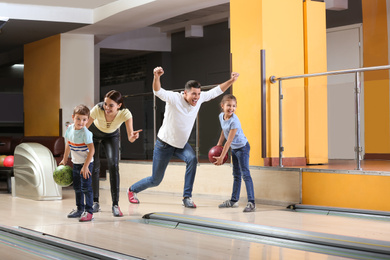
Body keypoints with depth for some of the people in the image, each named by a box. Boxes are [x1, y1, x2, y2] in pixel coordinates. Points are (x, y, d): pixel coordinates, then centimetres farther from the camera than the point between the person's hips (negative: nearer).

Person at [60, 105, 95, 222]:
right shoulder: (70, 129, -1)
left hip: (86, 164, -8)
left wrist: (85, 166, -24)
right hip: (76, 163, 8)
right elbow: (68, 145, 14)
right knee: (77, 187, 16)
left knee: (86, 188, -10)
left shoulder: (85, 133, -22)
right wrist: (64, 159, 20)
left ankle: (88, 211, -5)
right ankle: (80, 209, 29)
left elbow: (91, 150, -23)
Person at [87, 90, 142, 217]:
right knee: (94, 166, -2)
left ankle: (115, 205, -14)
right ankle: (95, 203, 13)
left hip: (112, 136, 0)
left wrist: (133, 136, -67)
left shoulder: (125, 113, -36)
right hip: (94, 134, 0)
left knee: (113, 165, -16)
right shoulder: (97, 109, -38)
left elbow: (130, 138, -43)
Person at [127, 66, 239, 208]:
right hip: (165, 144, -4)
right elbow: (158, 91, -42)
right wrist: (157, 77, -62)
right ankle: (132, 190, 37)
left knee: (192, 159, -29)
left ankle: (187, 197, -19)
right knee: (155, 180, 6)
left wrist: (231, 81, -14)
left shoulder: (199, 99, -10)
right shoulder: (174, 98, -26)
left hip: (182, 144, 5)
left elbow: (216, 91, -1)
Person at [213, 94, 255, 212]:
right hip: (234, 148, 8)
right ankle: (234, 200, 26)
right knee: (236, 175, 17)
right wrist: (218, 145, 17)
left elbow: (229, 141, -27)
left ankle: (251, 202, -18)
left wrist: (221, 157, -25)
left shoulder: (234, 121, -27)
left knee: (245, 174, -15)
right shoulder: (221, 116, -4)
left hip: (242, 147, -8)